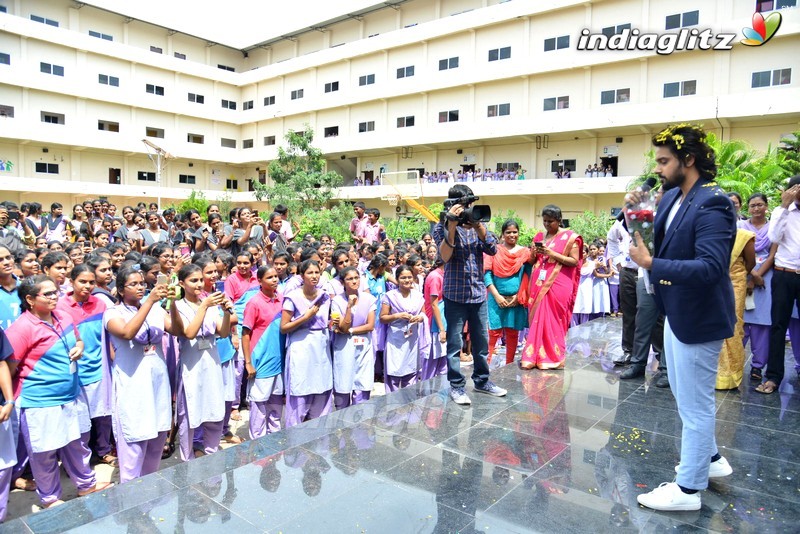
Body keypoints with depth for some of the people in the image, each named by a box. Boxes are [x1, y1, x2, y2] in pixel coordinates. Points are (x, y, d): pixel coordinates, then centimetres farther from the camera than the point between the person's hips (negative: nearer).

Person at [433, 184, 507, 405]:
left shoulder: (476, 224, 10)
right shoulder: (442, 227, -2)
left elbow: (492, 250, -3)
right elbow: (445, 256, -18)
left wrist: (479, 225, -14)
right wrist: (452, 225, -22)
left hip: (479, 292, 4)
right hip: (455, 293, -4)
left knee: (481, 340, 12)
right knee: (454, 341, 1)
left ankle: (482, 380, 27)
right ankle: (456, 385, 12)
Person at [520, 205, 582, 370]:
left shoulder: (570, 237, -2)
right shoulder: (539, 236, 14)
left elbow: (574, 261, -8)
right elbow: (531, 260, 19)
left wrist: (552, 253, -15)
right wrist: (534, 253, -4)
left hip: (558, 285, -5)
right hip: (539, 284, 5)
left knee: (553, 321, -3)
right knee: (537, 319, 4)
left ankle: (553, 357, 6)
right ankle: (534, 356, 10)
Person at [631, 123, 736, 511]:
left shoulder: (712, 204, -22)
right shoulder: (671, 198, 4)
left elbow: (710, 268, -31)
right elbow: (650, 235, 17)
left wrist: (651, 264, -29)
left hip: (697, 319, -9)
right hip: (676, 313, 9)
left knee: (695, 405, 5)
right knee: (687, 398, 24)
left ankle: (688, 489, 20)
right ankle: (710, 459, 44)